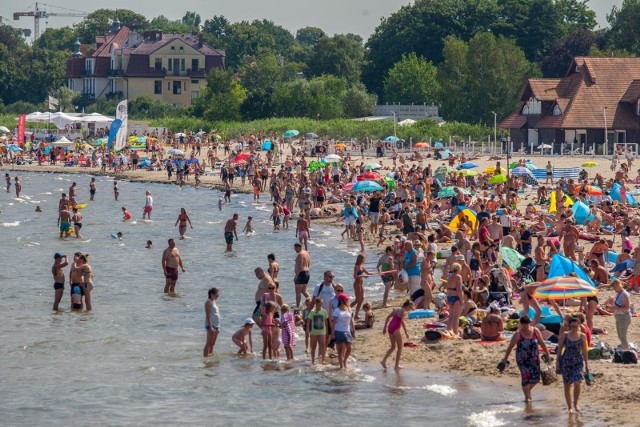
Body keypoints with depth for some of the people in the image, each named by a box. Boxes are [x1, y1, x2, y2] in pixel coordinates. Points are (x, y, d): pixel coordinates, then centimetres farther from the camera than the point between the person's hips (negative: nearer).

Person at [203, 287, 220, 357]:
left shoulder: (214, 302, 17)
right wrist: (210, 327, -22)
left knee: (212, 343, 12)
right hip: (211, 325, -9)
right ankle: (205, 355, -11)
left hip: (216, 325, 9)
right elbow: (208, 315, -17)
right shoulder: (209, 302, -11)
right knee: (209, 343, -10)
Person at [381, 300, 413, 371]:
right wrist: (406, 332, -16)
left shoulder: (397, 309, 19)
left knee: (393, 346, 20)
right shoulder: (404, 311, -4)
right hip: (395, 329, -8)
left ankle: (384, 360, 7)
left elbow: (388, 317, 18)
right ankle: (397, 365, 5)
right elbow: (402, 321, -17)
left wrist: (385, 327, 20)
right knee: (400, 347, 6)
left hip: (390, 328, 8)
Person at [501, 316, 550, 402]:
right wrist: (505, 358, -5)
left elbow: (542, 343, 9)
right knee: (526, 378, -9)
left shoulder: (535, 331, -2)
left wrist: (547, 354, 13)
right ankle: (527, 396, 10)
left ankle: (528, 389, 35)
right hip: (522, 359, -4)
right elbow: (510, 346, -6)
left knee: (536, 378, 3)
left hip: (534, 358, 4)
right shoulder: (518, 334, -11)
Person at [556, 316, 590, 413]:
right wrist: (557, 363, 0)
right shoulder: (564, 335, -2)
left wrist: (586, 364, 8)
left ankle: (575, 404, 5)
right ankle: (569, 407, 18)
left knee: (577, 383, -16)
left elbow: (585, 351, 7)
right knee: (567, 385, 5)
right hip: (566, 362, 1)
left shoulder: (582, 336, -1)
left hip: (578, 362, 0)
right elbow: (559, 349, 3)